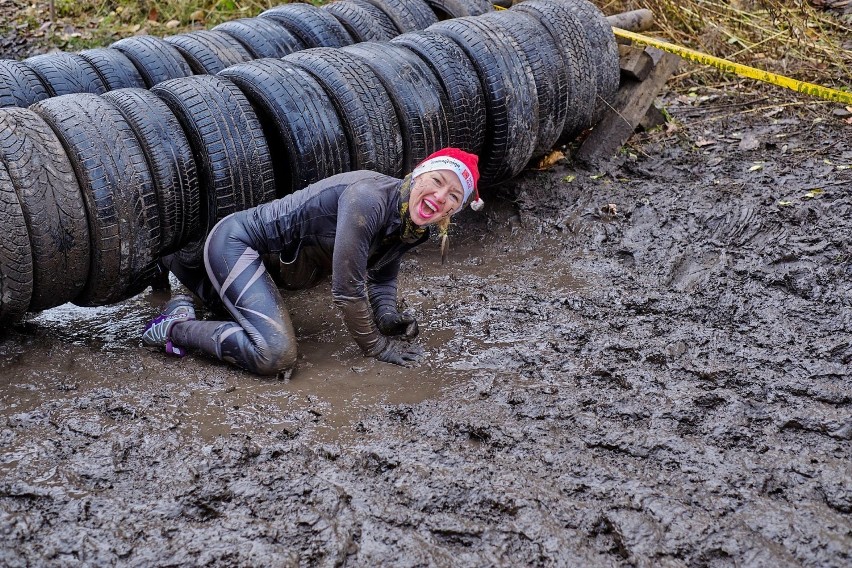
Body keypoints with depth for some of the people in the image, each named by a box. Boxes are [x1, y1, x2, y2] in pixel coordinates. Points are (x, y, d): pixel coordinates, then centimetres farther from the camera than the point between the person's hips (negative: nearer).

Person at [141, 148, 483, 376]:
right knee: (275, 357, -28)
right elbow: (347, 288, -30)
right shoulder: (368, 198, -33)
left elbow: (382, 275, 6)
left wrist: (387, 315, -14)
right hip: (234, 241, -10)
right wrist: (376, 346, -17)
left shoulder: (414, 228, -6)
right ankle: (177, 328, -9)